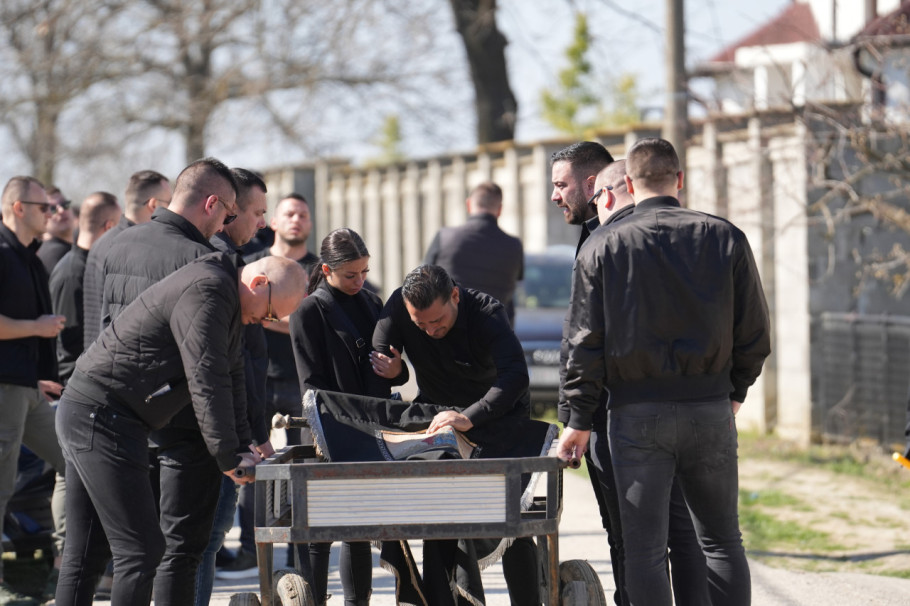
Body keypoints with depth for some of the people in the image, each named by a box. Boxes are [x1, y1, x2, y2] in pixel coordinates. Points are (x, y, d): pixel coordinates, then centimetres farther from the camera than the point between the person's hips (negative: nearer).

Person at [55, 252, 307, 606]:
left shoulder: (226, 301, 16)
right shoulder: (206, 293, -17)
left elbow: (231, 376, 20)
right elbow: (207, 381, -21)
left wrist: (241, 449, 11)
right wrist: (228, 457, -17)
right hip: (103, 417, -11)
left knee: (86, 554, 11)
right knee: (141, 549, -11)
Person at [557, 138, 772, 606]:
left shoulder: (602, 247, -1)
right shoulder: (724, 238, 2)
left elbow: (586, 342, -2)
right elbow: (755, 332, 5)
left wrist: (579, 419, 4)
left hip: (637, 411, -2)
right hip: (710, 409, 2)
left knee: (644, 549, 2)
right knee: (722, 541, 13)